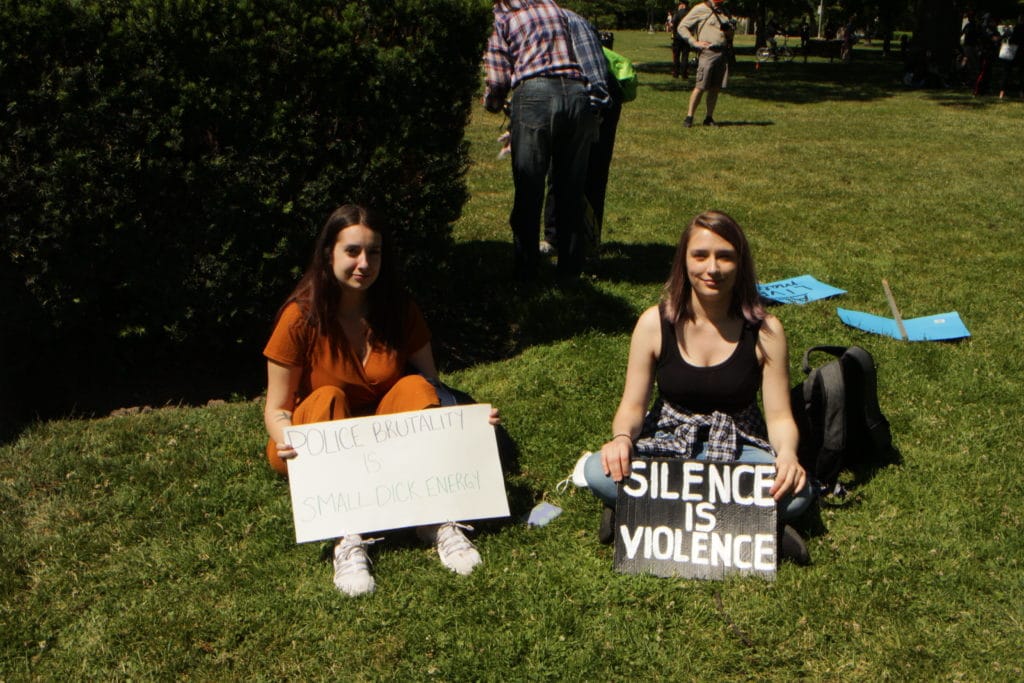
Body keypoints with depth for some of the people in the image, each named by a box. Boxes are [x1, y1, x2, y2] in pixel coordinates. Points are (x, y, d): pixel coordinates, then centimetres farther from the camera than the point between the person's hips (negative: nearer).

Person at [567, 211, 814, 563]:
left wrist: (787, 455, -29)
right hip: (666, 447, 0)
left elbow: (779, 416, -6)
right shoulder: (655, 323, -6)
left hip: (739, 452, 0)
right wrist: (621, 439, -27)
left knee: (797, 491, -32)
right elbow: (632, 406, -3)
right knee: (600, 472, -31)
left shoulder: (764, 330, -6)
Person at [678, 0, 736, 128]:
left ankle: (709, 118, 13)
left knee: (715, 88, 6)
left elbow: (730, 34, 31)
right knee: (701, 87, -9)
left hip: (723, 53, 6)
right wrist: (695, 42, -11)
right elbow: (682, 27, -3)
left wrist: (731, 31, 7)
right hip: (708, 53, -6)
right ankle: (689, 117, 0)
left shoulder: (722, 12, 21)